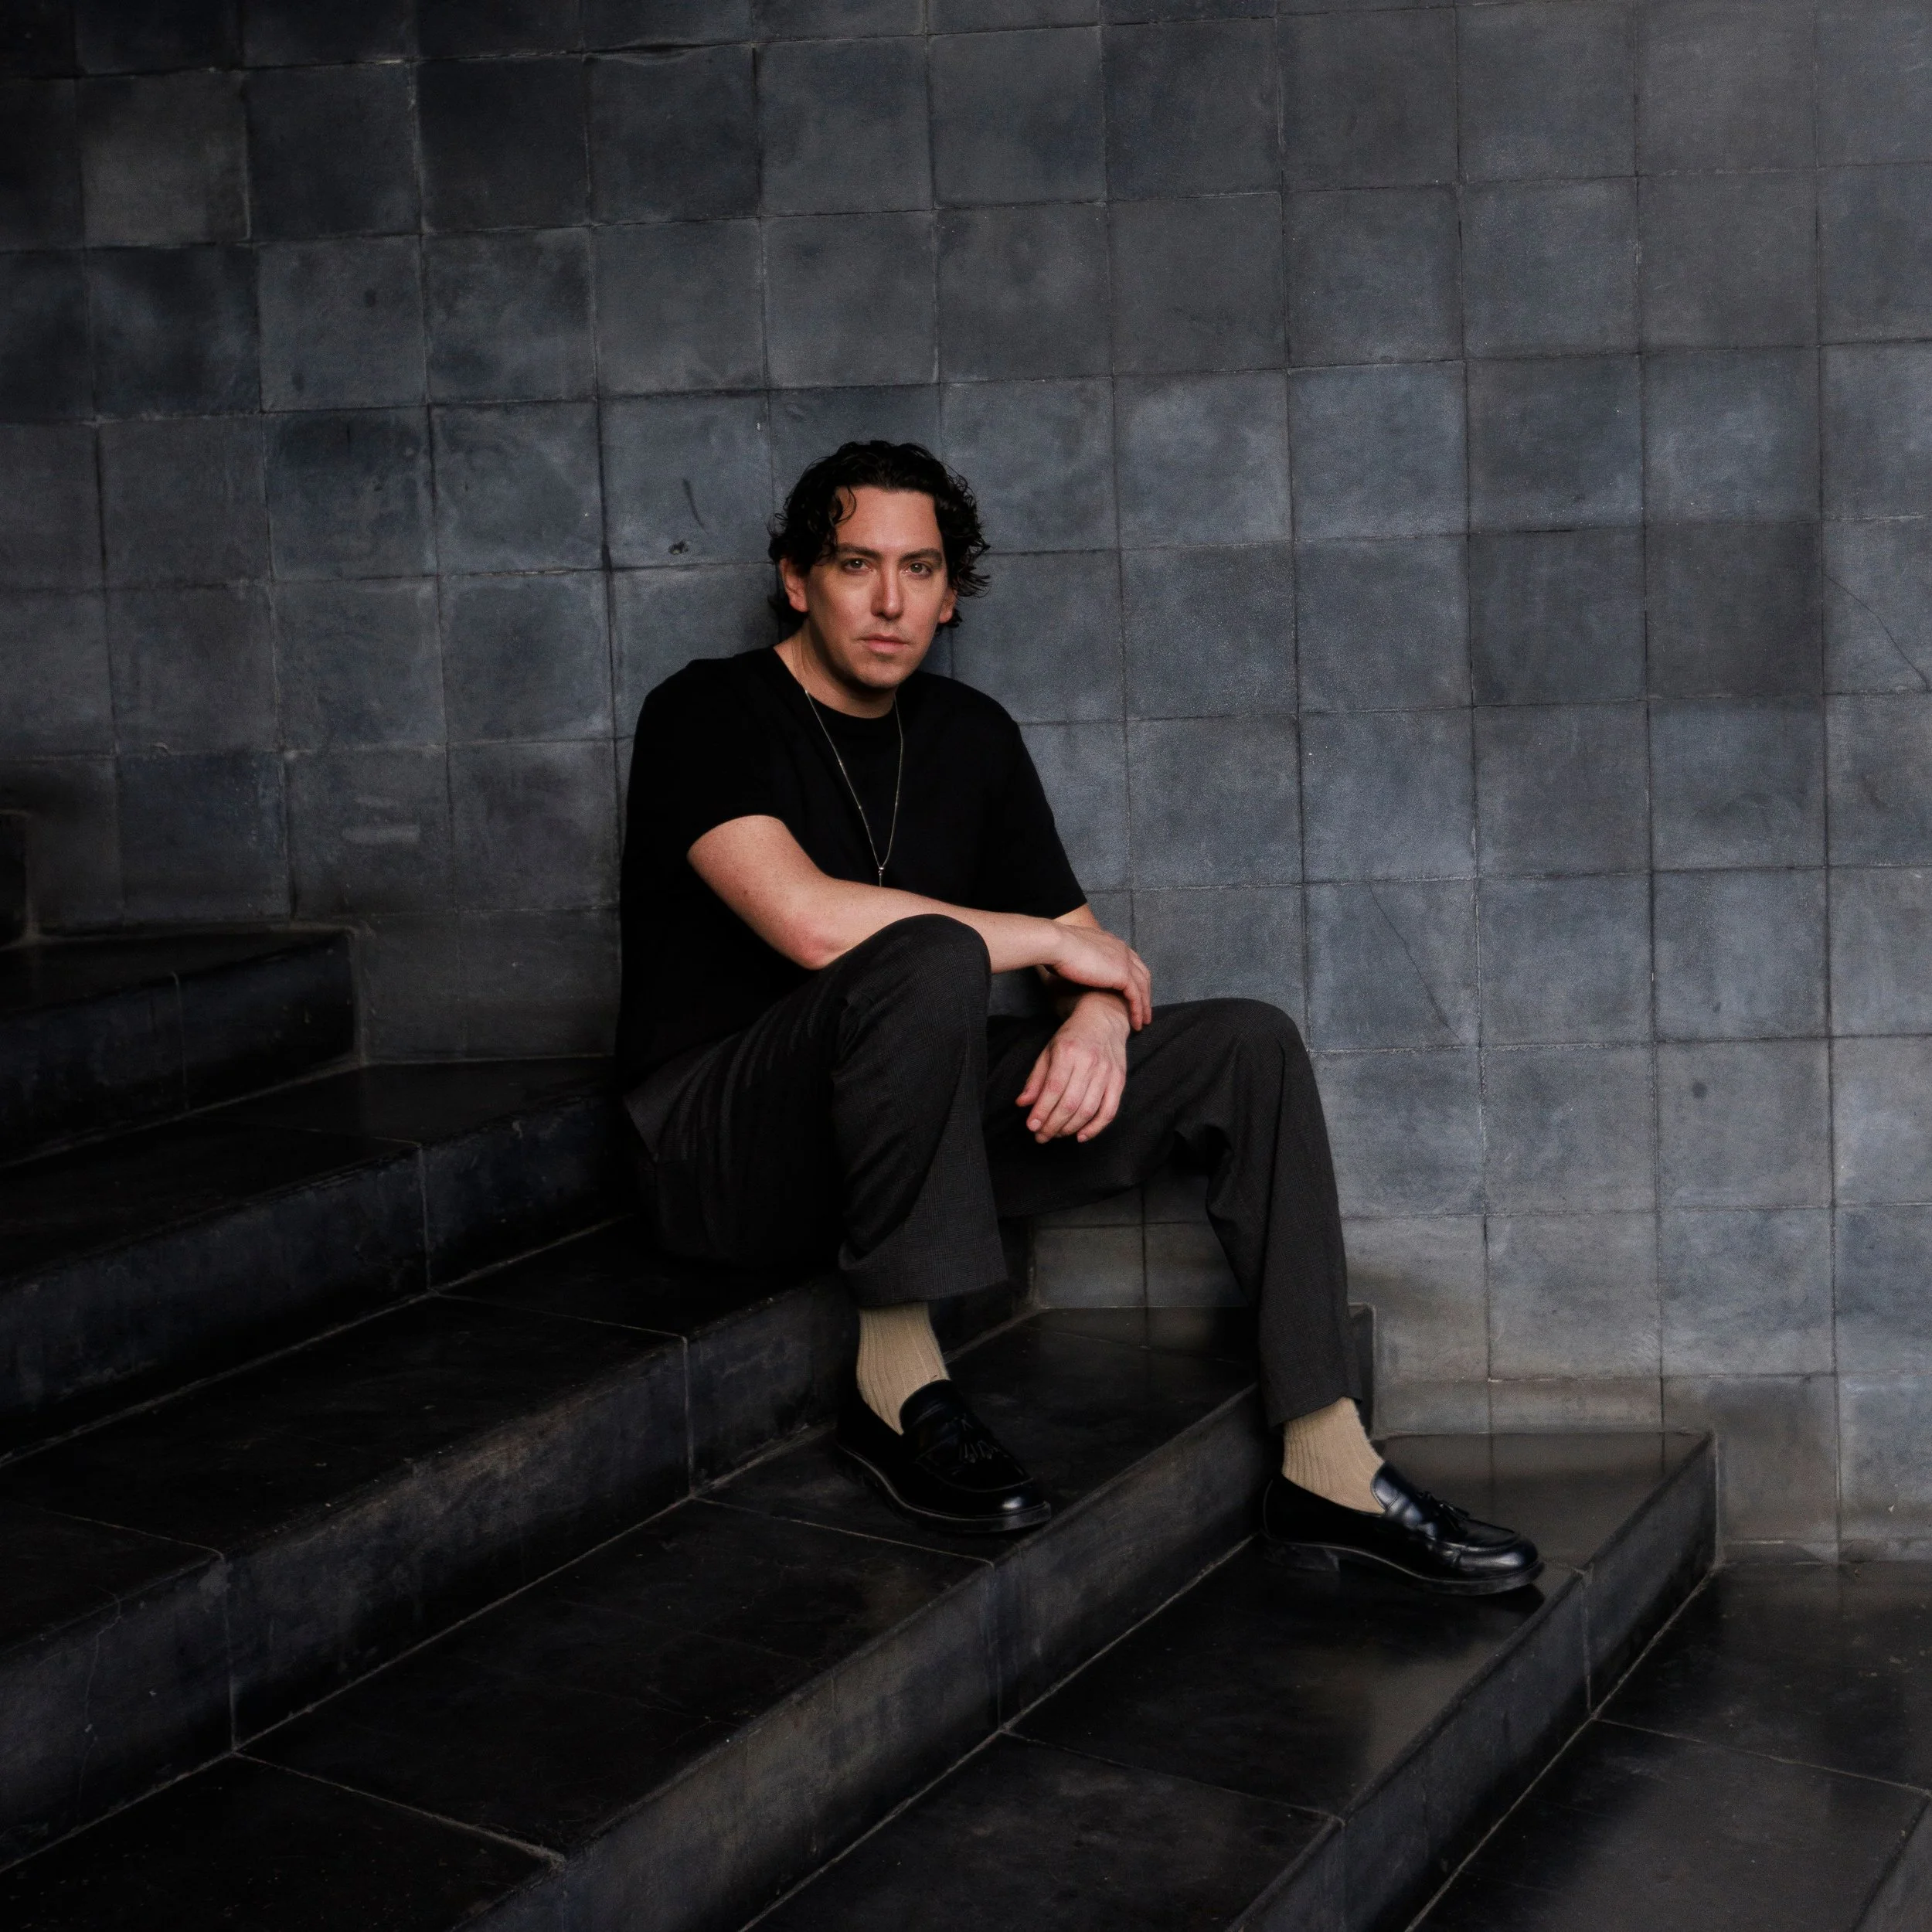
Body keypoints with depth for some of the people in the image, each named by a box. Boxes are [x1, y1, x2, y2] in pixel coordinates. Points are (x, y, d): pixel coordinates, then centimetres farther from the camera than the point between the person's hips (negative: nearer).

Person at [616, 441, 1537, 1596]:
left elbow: (1085, 947, 13)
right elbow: (811, 919, -26)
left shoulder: (971, 735, 11)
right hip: (720, 1145, -7)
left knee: (1249, 1046, -5)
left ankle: (1327, 1467, -8)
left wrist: (1100, 1012, -13)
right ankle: (897, 1383, -24)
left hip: (913, 1117, 7)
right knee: (933, 959, -37)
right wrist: (1054, 941, -16)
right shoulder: (709, 714, -9)